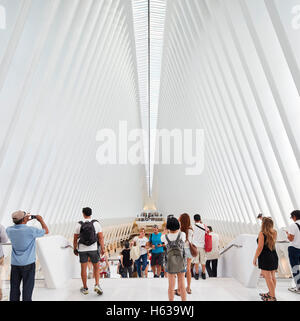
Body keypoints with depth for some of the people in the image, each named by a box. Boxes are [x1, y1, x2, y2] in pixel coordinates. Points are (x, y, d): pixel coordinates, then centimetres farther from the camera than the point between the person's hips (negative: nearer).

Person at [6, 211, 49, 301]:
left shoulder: (9, 230, -6)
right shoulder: (31, 230, -19)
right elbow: (46, 231, -2)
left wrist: (25, 221, 14)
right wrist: (41, 220, 8)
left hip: (14, 263, 4)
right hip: (28, 263, -4)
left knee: (14, 287, 13)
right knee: (27, 287, 7)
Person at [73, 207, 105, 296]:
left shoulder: (79, 224, -3)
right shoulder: (96, 223, -5)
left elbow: (75, 239, 1)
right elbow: (101, 237, -9)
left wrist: (75, 249, 13)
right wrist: (102, 249, -7)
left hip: (82, 249, 1)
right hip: (94, 249, 0)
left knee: (83, 269, 11)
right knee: (96, 268, 14)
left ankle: (85, 288, 20)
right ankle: (97, 285, 0)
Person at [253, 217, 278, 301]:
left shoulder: (262, 233, -17)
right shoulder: (274, 232, 2)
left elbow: (260, 247, -19)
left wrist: (255, 258, -9)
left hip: (265, 257, -8)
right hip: (274, 256, 8)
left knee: (268, 278, 2)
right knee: (272, 276, 17)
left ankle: (273, 297, 9)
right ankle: (270, 293, 30)